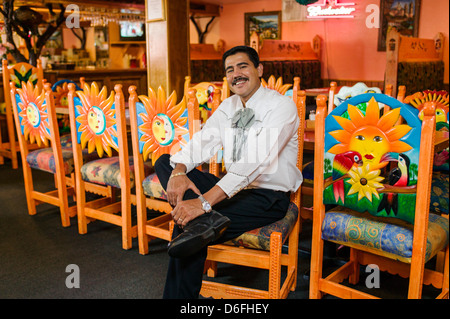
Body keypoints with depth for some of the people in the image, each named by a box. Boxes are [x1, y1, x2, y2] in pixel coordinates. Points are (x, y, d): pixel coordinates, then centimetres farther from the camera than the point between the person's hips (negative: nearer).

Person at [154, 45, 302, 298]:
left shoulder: (282, 105, -15)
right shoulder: (228, 106, 10)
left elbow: (255, 162, -28)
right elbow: (202, 142, 1)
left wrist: (205, 201, -36)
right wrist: (178, 171, -23)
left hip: (269, 196, -7)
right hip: (233, 188, 8)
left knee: (188, 227, -26)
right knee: (165, 163, -9)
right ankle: (206, 220, -29)